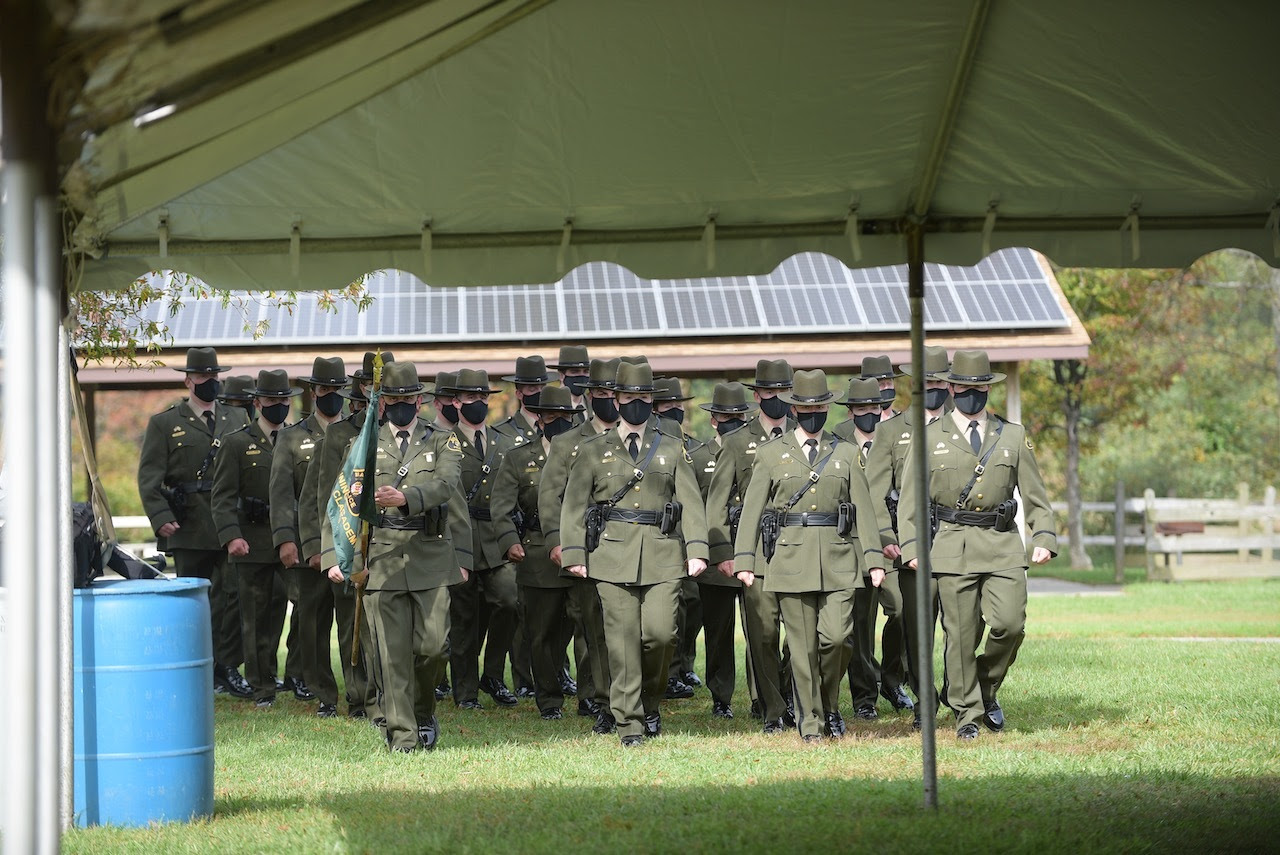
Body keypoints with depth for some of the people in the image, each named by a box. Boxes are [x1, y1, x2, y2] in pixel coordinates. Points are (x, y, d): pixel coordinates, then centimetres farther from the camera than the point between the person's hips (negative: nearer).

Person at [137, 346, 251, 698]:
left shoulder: (238, 419, 14)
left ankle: (227, 667, 4)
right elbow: (149, 477, -2)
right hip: (190, 530, -2)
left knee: (235, 596, -5)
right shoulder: (164, 424, 5)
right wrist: (161, 518, -14)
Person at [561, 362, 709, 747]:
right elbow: (573, 505, 6)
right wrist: (573, 553, -4)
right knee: (623, 640, -4)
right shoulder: (593, 451, 9)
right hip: (614, 557, -1)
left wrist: (696, 549, -5)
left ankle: (650, 701, 18)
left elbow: (691, 503, 8)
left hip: (663, 556, 1)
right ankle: (630, 723, 3)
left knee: (660, 633, -8)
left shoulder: (672, 452, 12)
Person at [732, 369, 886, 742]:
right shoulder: (772, 453, 7)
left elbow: (864, 509, 10)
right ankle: (811, 723, 10)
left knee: (836, 635, -11)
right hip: (791, 556, -1)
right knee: (803, 645, -1)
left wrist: (874, 558, 1)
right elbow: (752, 509, 5)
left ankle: (829, 703, 15)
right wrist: (743, 560, -3)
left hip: (839, 559, 1)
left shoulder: (846, 453, 11)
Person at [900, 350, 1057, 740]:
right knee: (961, 635, -3)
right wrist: (911, 545, -5)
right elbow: (911, 497, 7)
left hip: (1003, 547, 1)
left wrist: (1044, 537, -1)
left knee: (1009, 624, -12)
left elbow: (1035, 494, 13)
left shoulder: (1014, 436, 12)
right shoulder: (930, 437, 8)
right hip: (952, 547, -1)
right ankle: (967, 714, 10)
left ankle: (987, 689, 14)